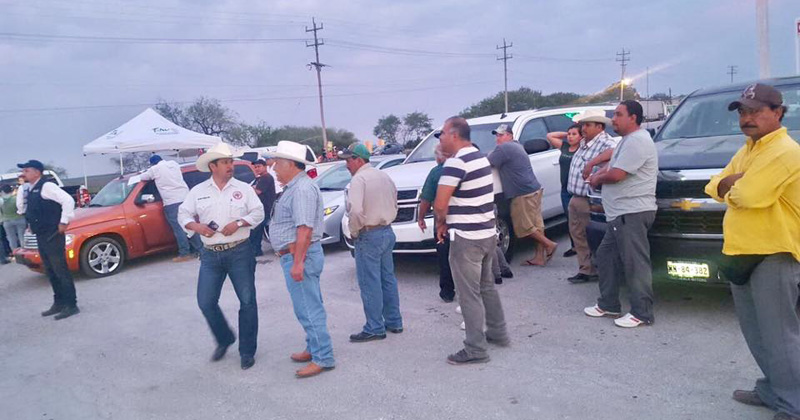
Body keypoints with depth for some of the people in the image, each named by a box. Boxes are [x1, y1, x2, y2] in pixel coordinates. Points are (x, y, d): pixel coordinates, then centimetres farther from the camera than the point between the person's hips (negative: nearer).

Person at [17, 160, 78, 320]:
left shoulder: (46, 186, -12)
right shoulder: (31, 190, 16)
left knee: (60, 270, -7)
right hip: (41, 236, 9)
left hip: (53, 236, -9)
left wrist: (63, 223, -20)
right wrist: (32, 226, 17)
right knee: (51, 272, 13)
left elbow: (68, 200, -23)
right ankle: (59, 303, 22)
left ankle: (71, 305, -3)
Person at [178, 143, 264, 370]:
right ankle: (224, 339, 27)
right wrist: (196, 226, -11)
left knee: (247, 301, 0)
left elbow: (258, 212, 2)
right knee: (205, 302, 1)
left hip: (240, 252, -2)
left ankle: (247, 351, 15)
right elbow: (183, 214, 9)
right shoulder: (198, 191, 6)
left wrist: (239, 223, -14)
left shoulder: (243, 188, 2)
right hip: (211, 255, 2)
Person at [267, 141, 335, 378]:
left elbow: (305, 229, -25)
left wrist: (297, 262, -26)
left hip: (299, 255, -11)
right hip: (297, 255, 11)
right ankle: (314, 349, 28)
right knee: (309, 306, 17)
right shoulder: (295, 187, 16)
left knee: (308, 309, -5)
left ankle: (323, 358, 1)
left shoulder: (302, 189, -18)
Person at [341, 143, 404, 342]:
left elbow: (356, 210, -25)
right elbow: (394, 204, 18)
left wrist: (353, 231, -10)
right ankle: (394, 322, 24)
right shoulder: (384, 176, 12)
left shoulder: (358, 179, -15)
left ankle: (374, 329, 5)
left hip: (368, 236, -9)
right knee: (388, 279, 15)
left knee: (370, 283, -1)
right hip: (387, 232, 9)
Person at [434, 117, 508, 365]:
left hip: (466, 238, -9)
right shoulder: (481, 157, 11)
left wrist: (442, 222, -1)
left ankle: (476, 349, 7)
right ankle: (498, 333, 33)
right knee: (486, 286, 21)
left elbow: (440, 205, -22)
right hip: (488, 233, 9)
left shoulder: (456, 162, -18)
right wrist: (449, 223, 12)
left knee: (469, 294, -1)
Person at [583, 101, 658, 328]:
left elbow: (616, 174, -21)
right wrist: (598, 175, 3)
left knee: (635, 262, -5)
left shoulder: (637, 141, -15)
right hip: (620, 214, 11)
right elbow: (612, 166, 24)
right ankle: (608, 304, 25)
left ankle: (642, 313, 4)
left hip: (632, 213, -11)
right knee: (606, 256, 15)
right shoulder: (628, 140, 20)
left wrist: (597, 178, -1)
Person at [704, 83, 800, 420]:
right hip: (741, 253, 9)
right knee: (756, 333, 17)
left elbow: (747, 196, -24)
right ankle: (773, 390, 30)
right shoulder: (747, 151, 17)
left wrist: (731, 187, -2)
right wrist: (733, 183, -7)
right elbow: (714, 187, 14)